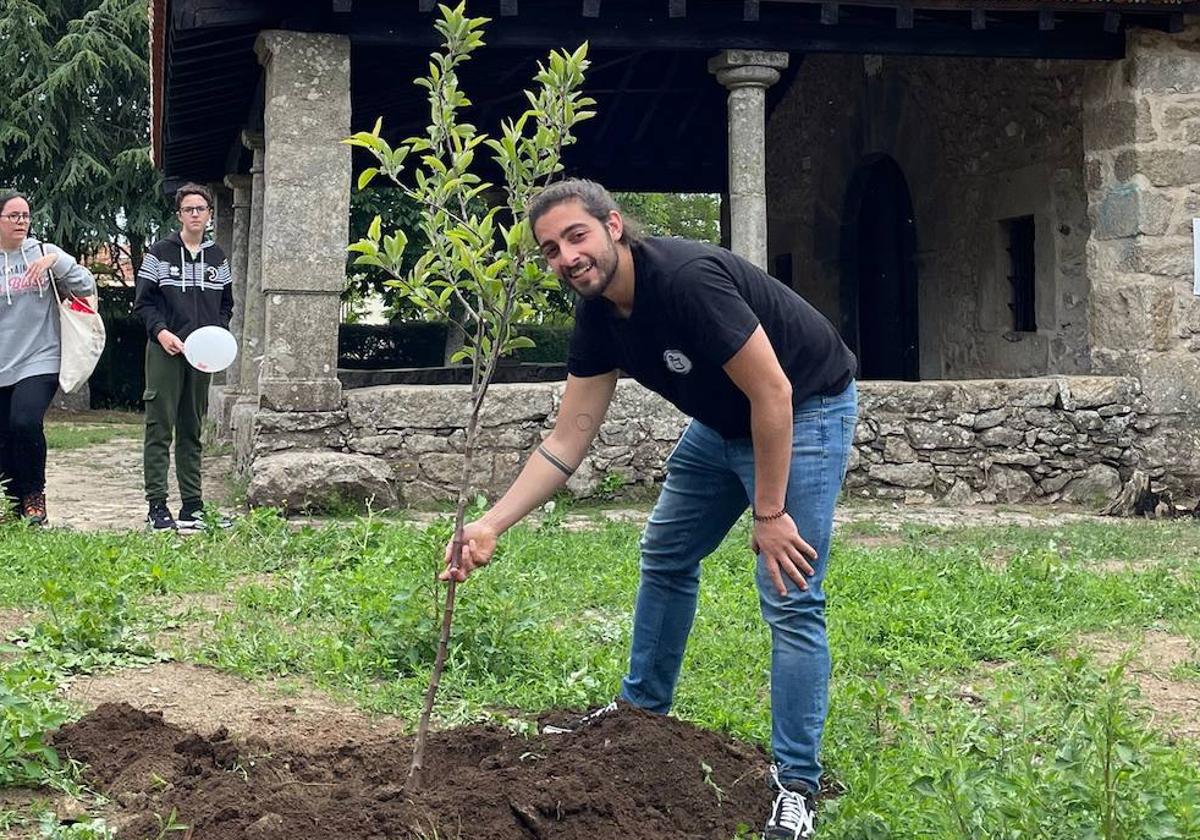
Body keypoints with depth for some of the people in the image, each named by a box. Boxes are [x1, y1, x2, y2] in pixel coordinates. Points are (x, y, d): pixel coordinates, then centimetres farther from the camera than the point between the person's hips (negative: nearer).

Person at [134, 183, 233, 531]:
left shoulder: (218, 257, 12)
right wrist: (161, 332, -15)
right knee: (159, 429, -5)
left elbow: (226, 305, 18)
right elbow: (143, 302, 0)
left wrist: (217, 334, 1)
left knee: (192, 431, 9)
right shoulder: (159, 253, 0)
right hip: (165, 351, -4)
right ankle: (156, 505, -3)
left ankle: (192, 505, 12)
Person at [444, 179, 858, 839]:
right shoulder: (598, 315, -7)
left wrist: (769, 513, -23)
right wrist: (490, 526, -13)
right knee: (666, 556, 18)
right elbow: (567, 442, -5)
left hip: (804, 410, -9)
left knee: (790, 599, -13)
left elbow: (773, 395, -29)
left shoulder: (689, 279, -33)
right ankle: (642, 711, 35)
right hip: (723, 420, 9)